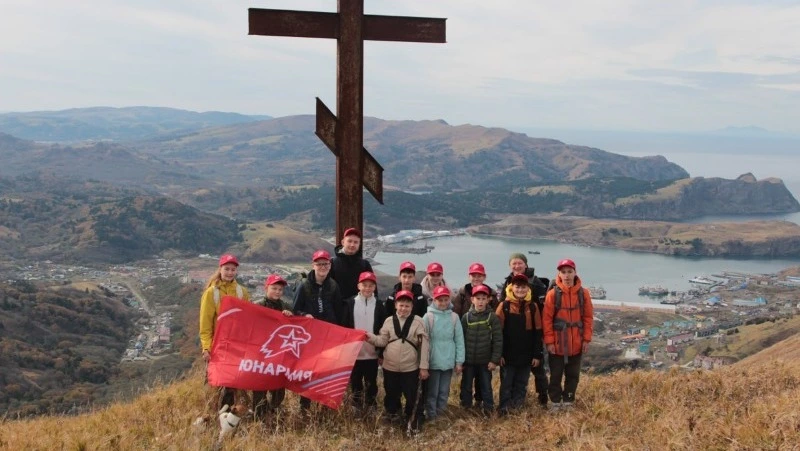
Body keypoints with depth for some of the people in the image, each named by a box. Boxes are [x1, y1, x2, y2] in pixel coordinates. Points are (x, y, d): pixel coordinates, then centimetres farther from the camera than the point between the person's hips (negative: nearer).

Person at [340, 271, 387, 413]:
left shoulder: (379, 306, -1)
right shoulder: (350, 303, -2)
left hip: (372, 354, 0)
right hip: (354, 352, 0)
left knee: (371, 384, 11)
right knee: (355, 384, 11)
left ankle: (371, 410, 23)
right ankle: (357, 410, 23)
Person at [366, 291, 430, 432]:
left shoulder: (418, 321, -4)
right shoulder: (389, 321, 4)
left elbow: (424, 345, -5)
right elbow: (383, 341, 1)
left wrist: (424, 367, -8)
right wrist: (370, 337, -18)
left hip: (411, 368, -2)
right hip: (390, 367, 2)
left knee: (413, 397, 2)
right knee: (392, 395, 16)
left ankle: (415, 422, 17)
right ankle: (392, 417, 34)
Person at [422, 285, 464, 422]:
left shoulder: (454, 317, 0)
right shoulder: (428, 317, -7)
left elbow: (459, 340, 3)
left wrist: (459, 361, 1)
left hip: (448, 361, 3)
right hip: (433, 362, -2)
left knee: (444, 392, 13)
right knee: (432, 392, 5)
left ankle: (441, 415, 26)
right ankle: (430, 416, 15)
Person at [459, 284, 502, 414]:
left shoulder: (493, 317, -6)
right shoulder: (466, 317, -1)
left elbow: (497, 340, -7)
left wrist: (495, 360, -10)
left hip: (485, 361, -1)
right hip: (468, 360, 2)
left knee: (486, 387, 8)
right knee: (466, 386, 11)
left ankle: (487, 409, 19)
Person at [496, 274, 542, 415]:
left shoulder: (533, 307, 2)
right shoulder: (504, 306, -5)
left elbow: (538, 333, 3)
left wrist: (537, 355, 0)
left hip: (526, 356, 2)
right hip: (508, 355, -2)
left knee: (521, 385, 11)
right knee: (506, 384, 4)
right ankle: (504, 410, 10)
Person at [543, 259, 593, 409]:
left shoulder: (583, 293, -1)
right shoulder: (553, 294, -8)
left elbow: (588, 317, 3)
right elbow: (547, 319, -7)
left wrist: (587, 339, 0)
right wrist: (549, 341, -10)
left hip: (576, 344, 2)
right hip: (557, 344, -2)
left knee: (573, 375, 12)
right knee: (556, 375, 7)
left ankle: (568, 402, 25)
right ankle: (556, 403, 20)